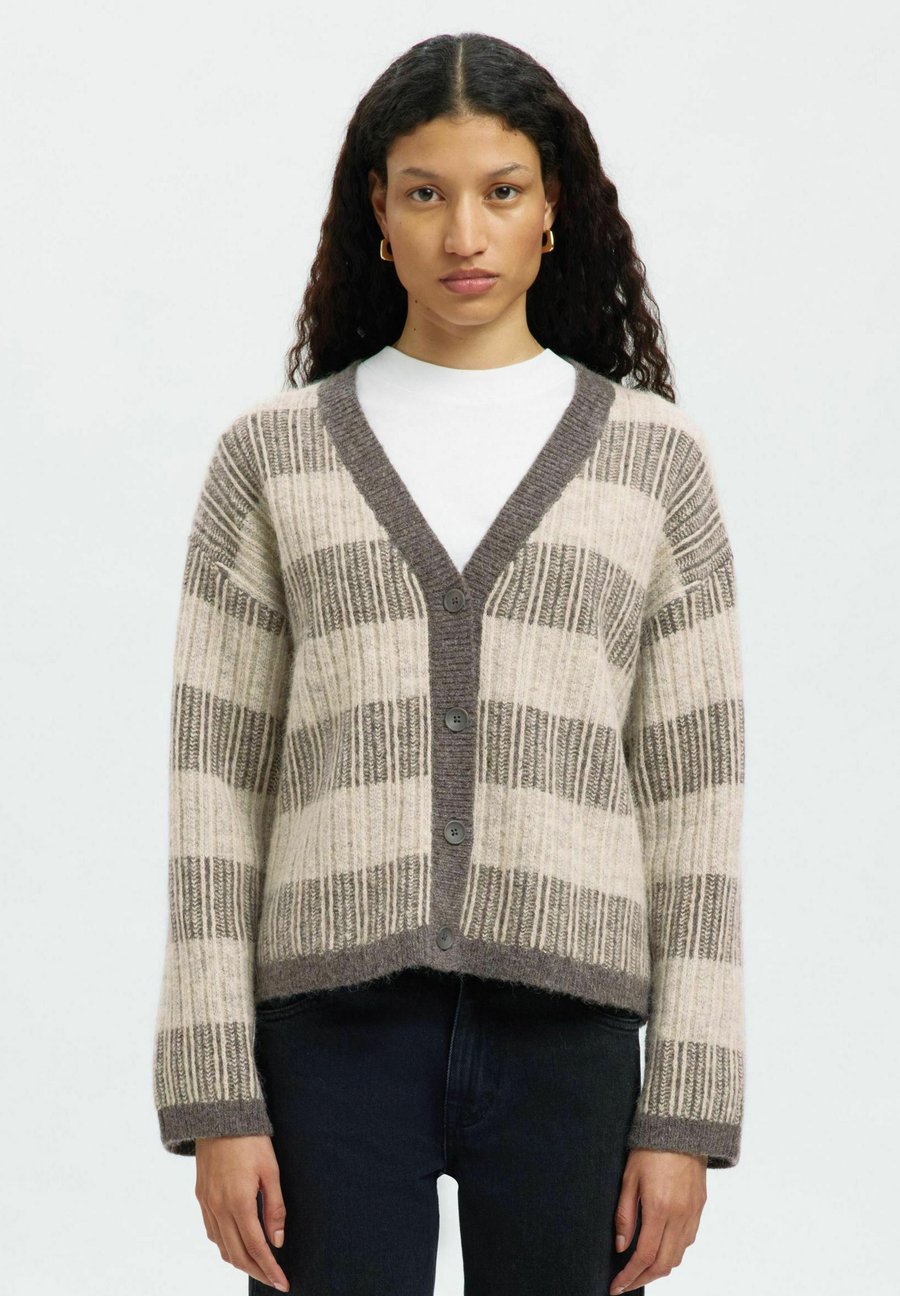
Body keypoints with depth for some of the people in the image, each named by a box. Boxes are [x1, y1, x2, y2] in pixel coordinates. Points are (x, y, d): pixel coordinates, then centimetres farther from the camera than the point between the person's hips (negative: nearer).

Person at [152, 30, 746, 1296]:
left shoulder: (654, 456, 8)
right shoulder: (271, 455, 8)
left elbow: (694, 791, 6)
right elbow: (216, 781, 5)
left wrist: (689, 1109, 0)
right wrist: (214, 1096, -2)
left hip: (567, 1027, 0)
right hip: (336, 1019, 0)